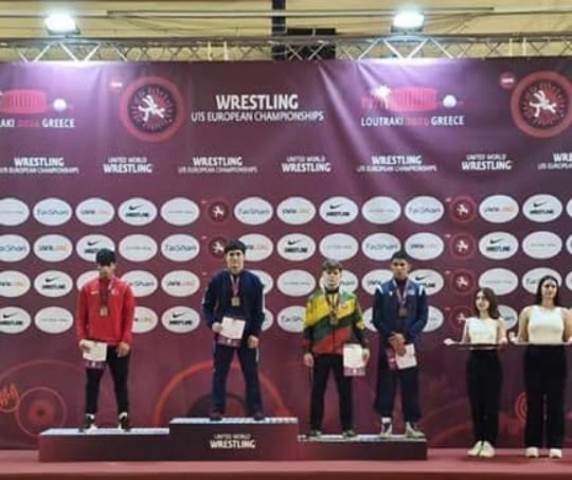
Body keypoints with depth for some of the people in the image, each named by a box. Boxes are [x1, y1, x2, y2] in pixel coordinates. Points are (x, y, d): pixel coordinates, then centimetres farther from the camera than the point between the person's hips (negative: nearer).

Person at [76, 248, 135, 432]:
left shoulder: (124, 288, -1)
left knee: (120, 382, 7)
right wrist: (82, 337, -5)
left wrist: (126, 340, -10)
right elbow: (81, 316, 5)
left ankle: (124, 417, 14)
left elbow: (129, 316, -3)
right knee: (92, 382, 4)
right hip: (95, 344, 1)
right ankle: (89, 418, 9)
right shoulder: (88, 288, 4)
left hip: (118, 345, -1)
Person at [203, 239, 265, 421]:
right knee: (220, 373, 3)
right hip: (223, 334, 0)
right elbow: (207, 305, 8)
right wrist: (211, 323, -9)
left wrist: (255, 334, -6)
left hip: (247, 335, 0)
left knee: (251, 373, 4)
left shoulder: (253, 280, 1)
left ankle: (256, 409, 11)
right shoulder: (217, 280, 2)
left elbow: (259, 310, 1)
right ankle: (217, 409, 9)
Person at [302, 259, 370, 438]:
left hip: (344, 352, 1)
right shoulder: (314, 299, 4)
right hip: (320, 353, 0)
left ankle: (348, 427, 13)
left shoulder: (351, 298, 6)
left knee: (345, 391, 5)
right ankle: (315, 427, 12)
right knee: (317, 391, 4)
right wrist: (307, 351, -2)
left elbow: (358, 324, 10)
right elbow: (308, 327, 3)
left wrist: (364, 346, 3)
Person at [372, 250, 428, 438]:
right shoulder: (382, 290, 4)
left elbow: (423, 318, 1)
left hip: (409, 345, 1)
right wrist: (391, 338, -11)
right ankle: (386, 423, 6)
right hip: (387, 345, -1)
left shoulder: (418, 290, 6)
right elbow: (376, 319, 0)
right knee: (386, 386, 0)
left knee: (410, 386, 3)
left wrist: (405, 336, -11)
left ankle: (412, 424, 8)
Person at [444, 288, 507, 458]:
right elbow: (464, 343, 10)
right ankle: (478, 442, 13)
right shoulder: (470, 321, 12)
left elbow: (502, 342, -4)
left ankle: (489, 443, 5)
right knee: (475, 404, 4)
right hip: (474, 362, 3)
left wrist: (503, 342, -26)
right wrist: (452, 343, -8)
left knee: (491, 404, -2)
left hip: (491, 362, -3)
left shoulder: (498, 322, 4)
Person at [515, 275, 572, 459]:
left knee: (555, 402, 0)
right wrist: (515, 341, -11)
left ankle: (555, 445, 5)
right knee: (534, 401, 0)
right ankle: (532, 444, 5)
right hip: (534, 358, 0)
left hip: (556, 359, 1)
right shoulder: (528, 311, 8)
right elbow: (521, 338, 8)